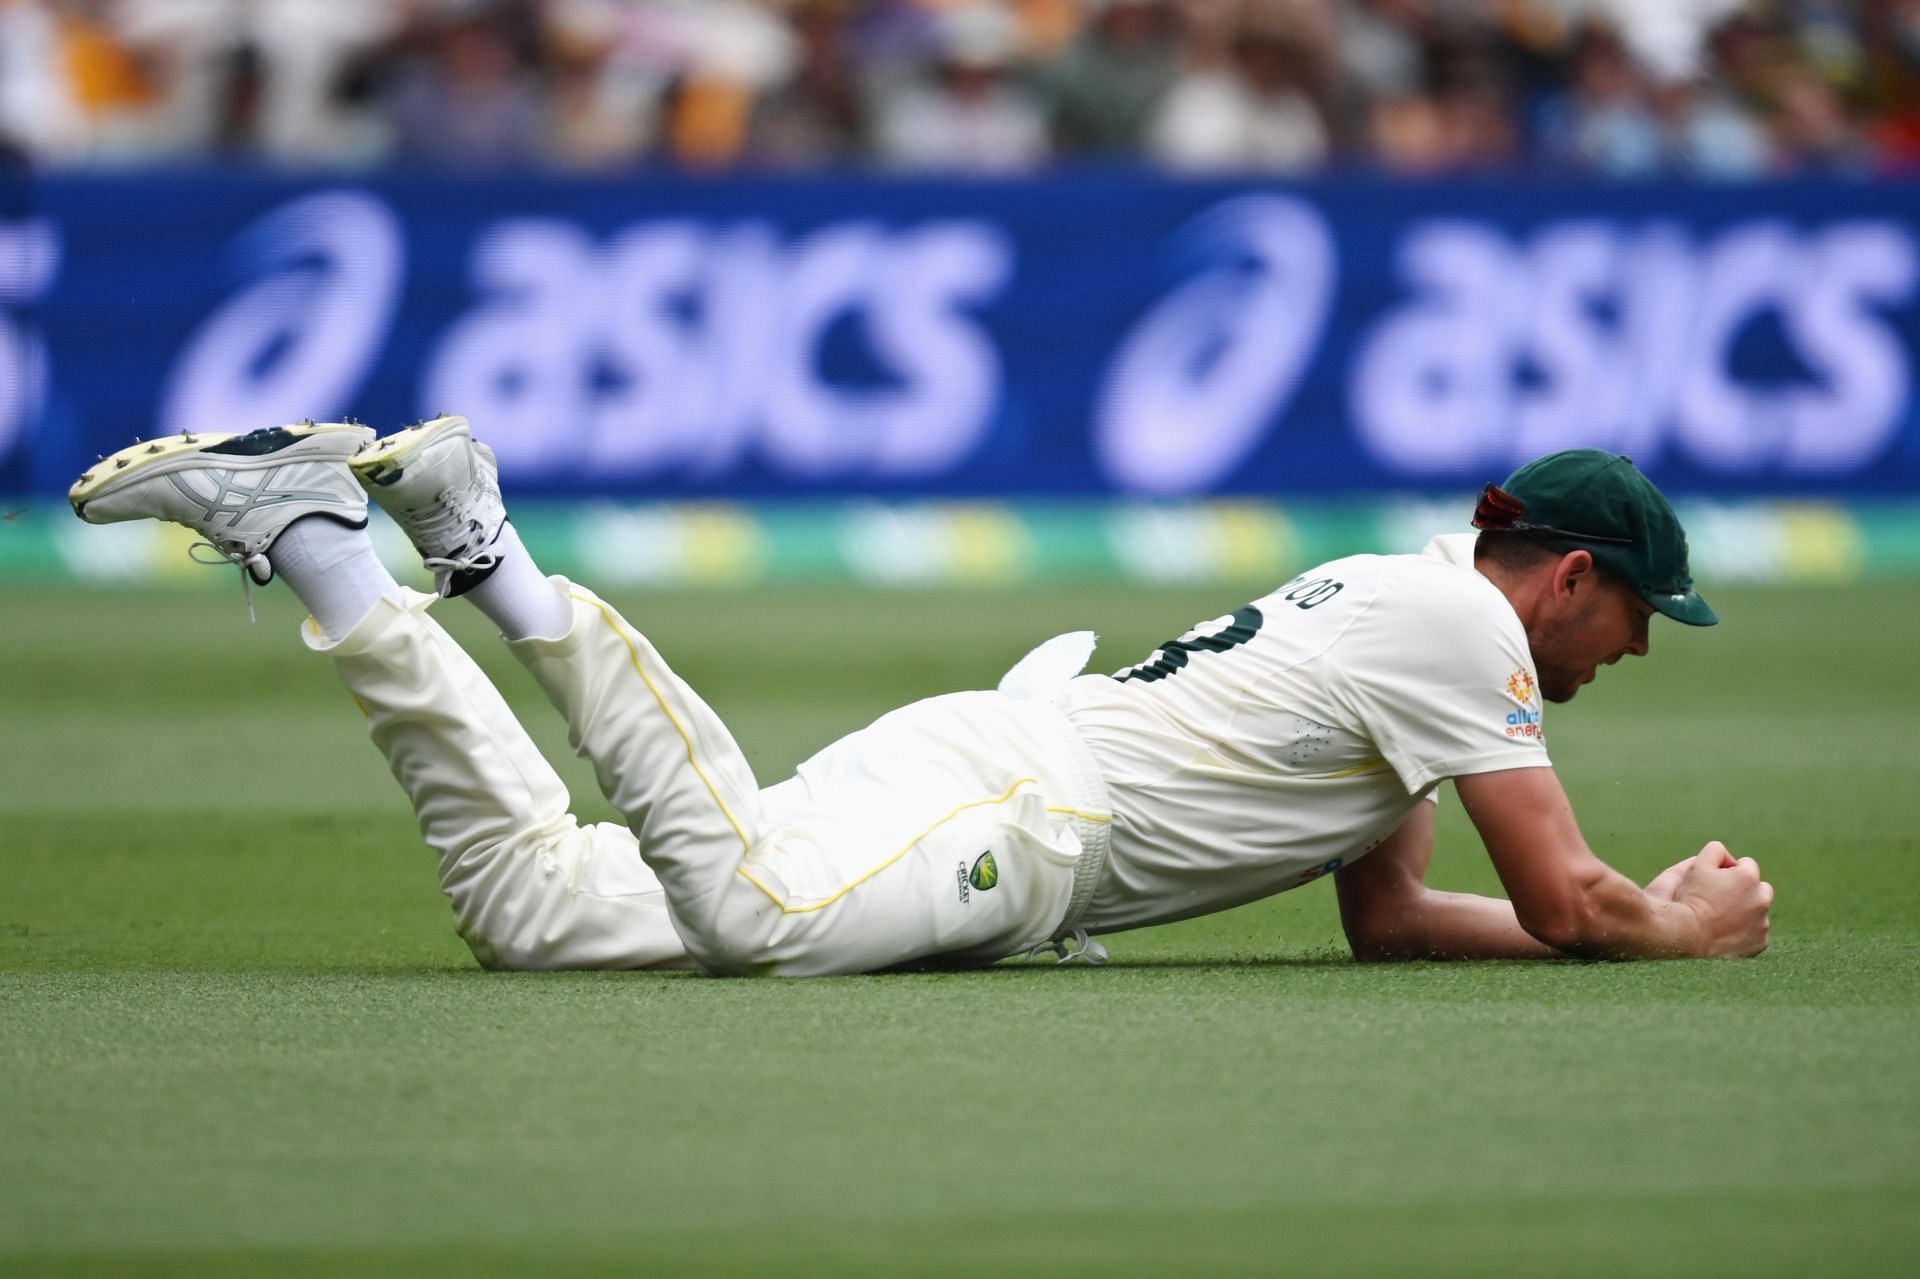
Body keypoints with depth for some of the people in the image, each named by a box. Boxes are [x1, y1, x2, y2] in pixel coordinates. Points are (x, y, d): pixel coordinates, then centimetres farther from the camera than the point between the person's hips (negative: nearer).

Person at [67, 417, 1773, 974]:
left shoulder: (1403, 603, 28)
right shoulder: (1457, 622, -1)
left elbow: (1385, 912, 32)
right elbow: (1566, 903, -4)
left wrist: (1639, 915, 29)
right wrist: (1683, 926, 16)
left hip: (960, 768, 9)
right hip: (1012, 802, -9)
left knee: (539, 908, -1)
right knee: (766, 914, -38)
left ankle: (318, 542, -3)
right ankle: (503, 578, -27)